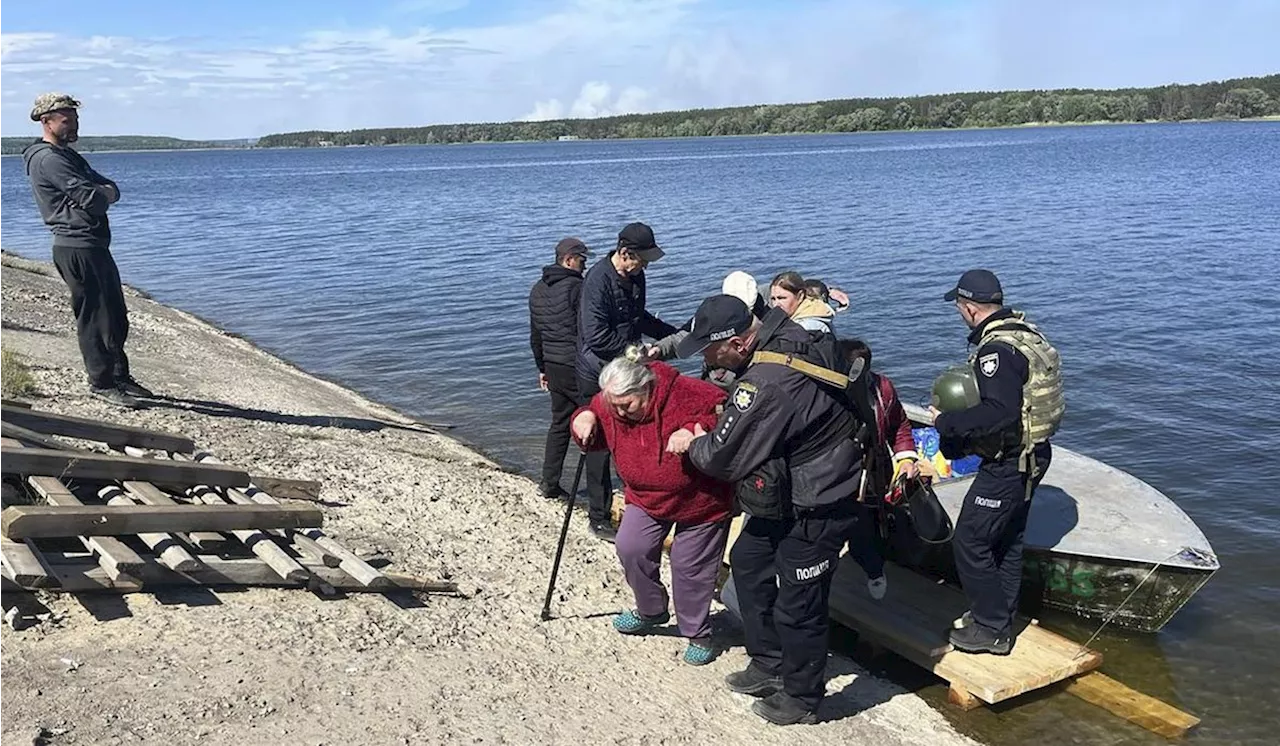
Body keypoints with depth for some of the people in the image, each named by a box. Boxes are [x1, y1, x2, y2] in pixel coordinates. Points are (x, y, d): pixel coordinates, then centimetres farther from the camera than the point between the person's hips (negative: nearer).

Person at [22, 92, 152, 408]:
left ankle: (119, 376, 23)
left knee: (116, 314, 14)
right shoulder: (47, 159, -11)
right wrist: (103, 192, 1)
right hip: (77, 248, -10)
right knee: (94, 316, -5)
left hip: (94, 246, 10)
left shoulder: (67, 155, 21)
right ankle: (102, 383, 2)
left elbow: (112, 190, 14)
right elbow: (90, 198, -19)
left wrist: (102, 192, -7)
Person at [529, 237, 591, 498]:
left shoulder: (537, 290, 12)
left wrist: (542, 368, 25)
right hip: (577, 366, -8)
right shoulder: (576, 287, -14)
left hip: (553, 366, 8)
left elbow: (535, 335, 18)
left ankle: (549, 482, 16)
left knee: (559, 422, 15)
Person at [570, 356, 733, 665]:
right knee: (630, 548, -9)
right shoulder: (608, 403, -11)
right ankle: (651, 611, 19)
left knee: (690, 569, 2)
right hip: (645, 498, 5)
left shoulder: (685, 394, -30)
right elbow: (594, 439, 5)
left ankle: (697, 633, 27)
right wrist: (584, 418, -19)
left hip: (699, 501, -5)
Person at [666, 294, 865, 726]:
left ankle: (801, 698, 27)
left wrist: (693, 444, -1)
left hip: (816, 510, -10)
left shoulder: (766, 384, -34)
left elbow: (722, 458, -22)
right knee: (747, 561, 20)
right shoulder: (782, 333, -4)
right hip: (789, 492, 10)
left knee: (796, 603, 4)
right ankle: (768, 666, 35)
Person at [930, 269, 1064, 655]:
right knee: (1007, 540, 20)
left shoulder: (997, 350, -25)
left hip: (1007, 464, -10)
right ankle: (1000, 618, 34)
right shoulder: (1026, 333, 6)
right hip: (1032, 454, 10)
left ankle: (991, 629, 12)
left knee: (970, 542, 1)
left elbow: (999, 415, -34)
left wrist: (946, 422, -22)